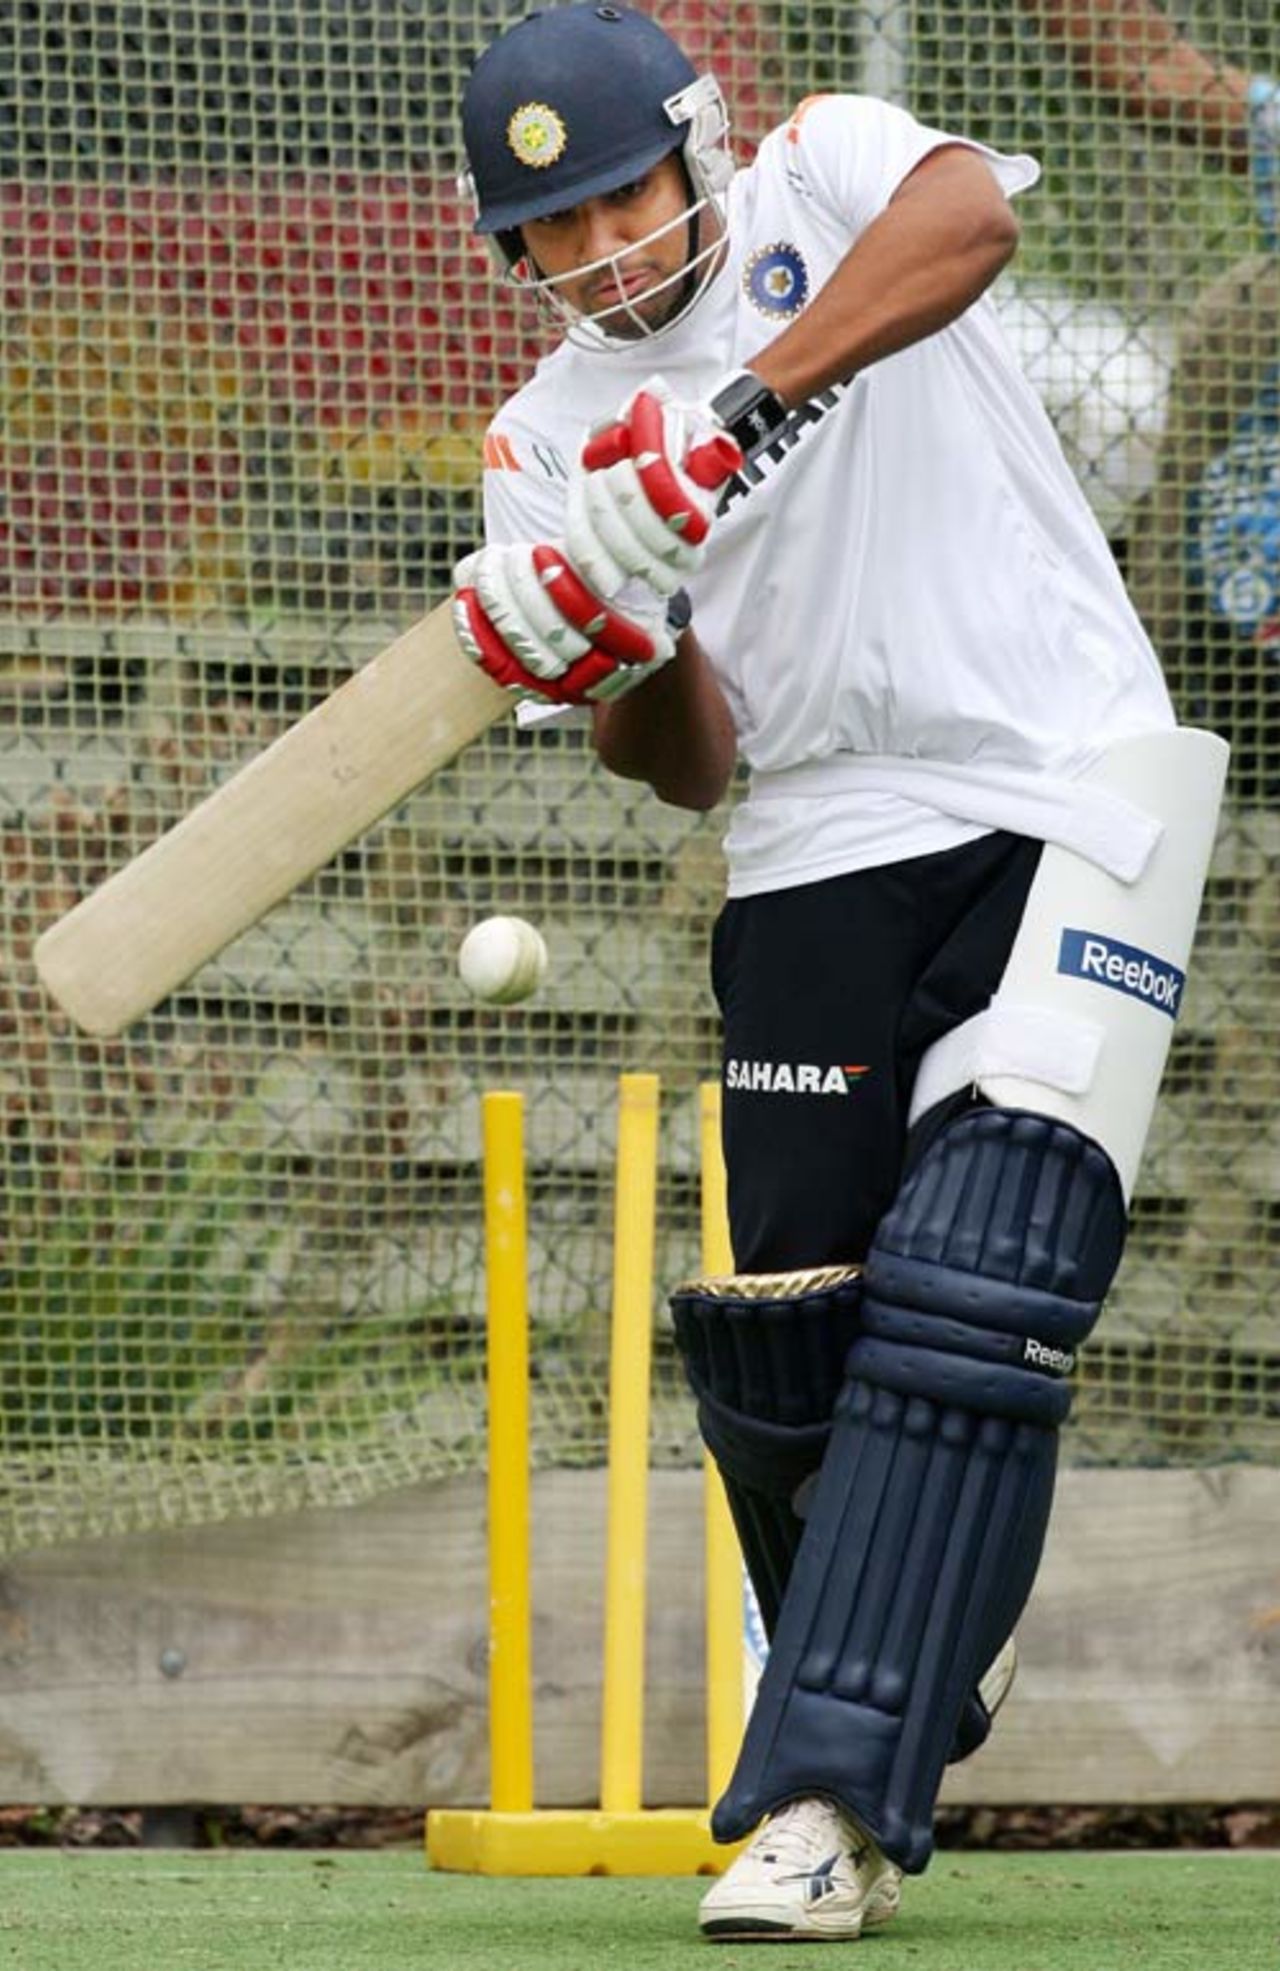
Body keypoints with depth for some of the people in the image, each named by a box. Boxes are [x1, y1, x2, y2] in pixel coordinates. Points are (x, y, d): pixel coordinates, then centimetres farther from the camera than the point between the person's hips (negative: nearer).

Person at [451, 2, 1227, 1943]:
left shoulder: (822, 175, 0)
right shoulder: (550, 443, 8)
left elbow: (972, 212, -26)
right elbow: (693, 767, 4)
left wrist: (751, 408, -33)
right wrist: (616, 657, -18)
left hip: (1067, 806, -4)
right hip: (818, 862, 5)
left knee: (968, 1291, -17)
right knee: (787, 1330, 1)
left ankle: (827, 1797, -21)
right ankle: (917, 1650, 29)